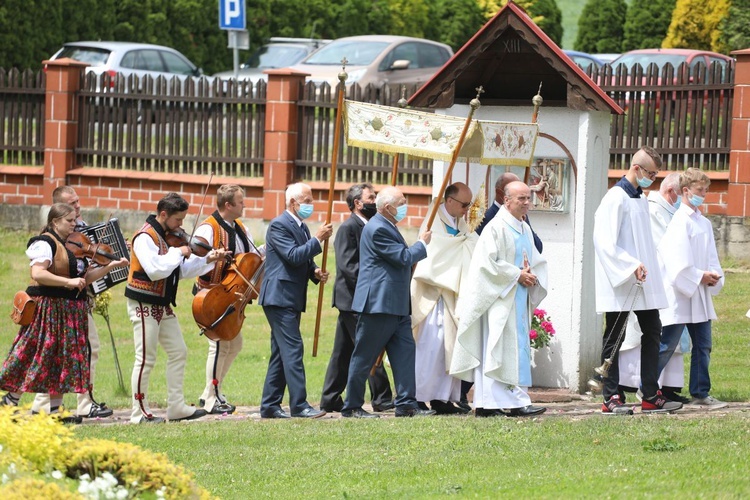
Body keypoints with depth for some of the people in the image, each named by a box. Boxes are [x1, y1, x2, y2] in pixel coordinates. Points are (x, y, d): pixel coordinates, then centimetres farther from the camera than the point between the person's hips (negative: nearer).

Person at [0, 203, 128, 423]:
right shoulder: (45, 243, -11)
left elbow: (85, 277, 13)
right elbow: (37, 274, -25)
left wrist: (110, 266, 2)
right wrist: (68, 282, -28)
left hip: (71, 312, 8)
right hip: (48, 308, -8)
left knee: (63, 359, 7)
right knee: (36, 356, -6)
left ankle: (55, 409, 11)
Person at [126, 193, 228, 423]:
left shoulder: (168, 236, 11)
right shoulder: (145, 237, -17)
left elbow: (181, 271, 14)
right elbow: (155, 270, -31)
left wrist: (208, 260, 3)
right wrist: (178, 253, -22)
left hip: (163, 305, 9)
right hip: (145, 304, -9)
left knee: (178, 352, 10)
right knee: (146, 358, -6)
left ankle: (176, 407, 15)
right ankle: (140, 412, 1)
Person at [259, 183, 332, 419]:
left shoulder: (302, 227, 18)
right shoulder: (279, 226, -11)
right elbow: (293, 256, -22)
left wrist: (315, 273, 5)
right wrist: (318, 240, -22)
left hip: (292, 299, 10)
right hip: (279, 297, -10)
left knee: (281, 353, 10)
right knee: (293, 349, -14)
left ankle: (270, 406, 14)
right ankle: (299, 405, -17)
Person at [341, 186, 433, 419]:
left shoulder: (387, 227, 17)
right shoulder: (378, 229, -17)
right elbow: (404, 258, -18)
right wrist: (422, 244, -4)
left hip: (396, 304, 10)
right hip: (378, 303, -10)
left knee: (405, 352, 4)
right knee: (364, 357, -1)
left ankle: (406, 404, 3)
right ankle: (352, 406, 5)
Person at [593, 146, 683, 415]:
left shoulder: (641, 199, 14)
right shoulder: (616, 199, -13)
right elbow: (605, 243, -21)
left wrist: (645, 267, 14)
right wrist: (632, 266, -27)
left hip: (644, 282, 9)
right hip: (620, 283, -9)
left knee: (652, 332, 8)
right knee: (614, 339, -2)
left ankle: (651, 397, 12)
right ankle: (611, 398, 2)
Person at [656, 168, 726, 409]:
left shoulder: (704, 223, 14)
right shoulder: (680, 221, -11)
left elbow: (711, 256, 16)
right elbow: (678, 261, -18)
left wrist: (714, 276, -2)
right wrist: (700, 278, -15)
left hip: (700, 295, 8)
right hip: (679, 295, -8)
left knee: (703, 346, 8)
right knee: (667, 345, -5)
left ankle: (700, 394, 13)